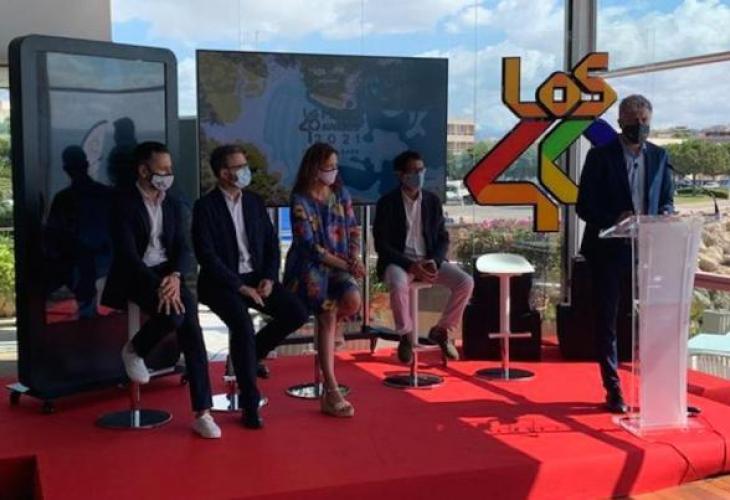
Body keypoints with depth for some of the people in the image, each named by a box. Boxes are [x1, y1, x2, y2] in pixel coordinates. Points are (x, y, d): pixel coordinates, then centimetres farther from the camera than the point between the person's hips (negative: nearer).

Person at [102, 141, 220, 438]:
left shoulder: (173, 204, 12)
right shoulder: (125, 204, -6)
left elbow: (183, 249, 6)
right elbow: (128, 255, -15)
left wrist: (175, 277, -15)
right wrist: (159, 286, -26)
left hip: (168, 274, 5)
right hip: (136, 277, -4)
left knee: (190, 324, -21)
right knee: (174, 313, -33)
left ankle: (202, 411, -20)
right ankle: (134, 350, 2)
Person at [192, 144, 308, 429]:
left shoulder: (255, 202, 11)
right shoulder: (205, 207, -7)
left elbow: (272, 245, 11)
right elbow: (207, 256, -14)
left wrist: (269, 278, -6)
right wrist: (239, 287, -19)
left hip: (256, 277, 6)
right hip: (222, 282, -5)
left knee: (297, 313, -16)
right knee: (243, 325, -32)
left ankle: (254, 353, 12)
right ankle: (250, 404, -19)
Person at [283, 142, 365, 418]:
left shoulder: (340, 193, 9)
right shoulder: (300, 200, -7)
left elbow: (353, 230, 12)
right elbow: (310, 246, -12)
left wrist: (355, 260, -7)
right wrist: (345, 265, -16)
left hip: (340, 265, 4)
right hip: (310, 267, -4)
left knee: (353, 300, -27)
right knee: (329, 315, -26)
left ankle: (326, 337, 10)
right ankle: (331, 392, -25)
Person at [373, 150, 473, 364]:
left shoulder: (433, 200, 6)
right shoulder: (387, 203, -6)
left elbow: (443, 238, 9)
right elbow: (381, 245, -9)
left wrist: (434, 261, -13)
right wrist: (411, 265, -21)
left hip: (428, 261, 4)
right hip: (398, 261, -4)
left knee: (466, 282, -19)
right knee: (398, 286, -38)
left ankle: (440, 330, 2)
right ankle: (406, 336, -12)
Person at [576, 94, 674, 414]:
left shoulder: (659, 156, 9)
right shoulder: (600, 156, -3)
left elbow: (667, 201, 14)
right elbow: (584, 207, -6)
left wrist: (664, 218, -9)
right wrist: (614, 220, -23)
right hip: (609, 252, -2)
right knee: (607, 322, 5)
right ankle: (613, 390, 15)